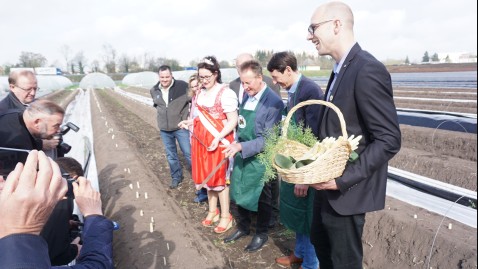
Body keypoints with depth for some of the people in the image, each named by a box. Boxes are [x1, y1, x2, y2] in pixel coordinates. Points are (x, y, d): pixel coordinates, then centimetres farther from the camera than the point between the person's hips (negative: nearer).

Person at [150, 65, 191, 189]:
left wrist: (187, 118, -7)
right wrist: (162, 112, 9)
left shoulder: (183, 86, -15)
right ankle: (176, 177, 34)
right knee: (171, 155, 16)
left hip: (181, 127, -4)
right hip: (164, 129, 4)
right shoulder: (154, 90, 0)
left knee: (189, 154, 2)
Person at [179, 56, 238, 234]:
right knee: (206, 175, 15)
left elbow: (233, 121, -17)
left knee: (219, 176, 3)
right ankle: (213, 211, 32)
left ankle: (226, 216, 19)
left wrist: (218, 138, -25)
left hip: (218, 140, -7)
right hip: (202, 139, 7)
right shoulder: (201, 93, 7)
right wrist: (190, 122, 3)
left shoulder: (225, 93, -16)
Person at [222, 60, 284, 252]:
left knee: (261, 198, 12)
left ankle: (261, 234, 34)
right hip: (241, 156, 7)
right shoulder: (246, 96, 3)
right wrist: (236, 145, 8)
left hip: (259, 160, -7)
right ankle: (243, 227, 42)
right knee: (240, 194, 20)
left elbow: (268, 139, -23)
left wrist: (242, 147, -28)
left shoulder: (273, 102, -22)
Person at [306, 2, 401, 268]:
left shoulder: (368, 70, -21)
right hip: (328, 183, 9)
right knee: (321, 242, 26)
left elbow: (389, 140, -23)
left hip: (347, 190, -9)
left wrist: (342, 179, -24)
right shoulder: (341, 69, 8)